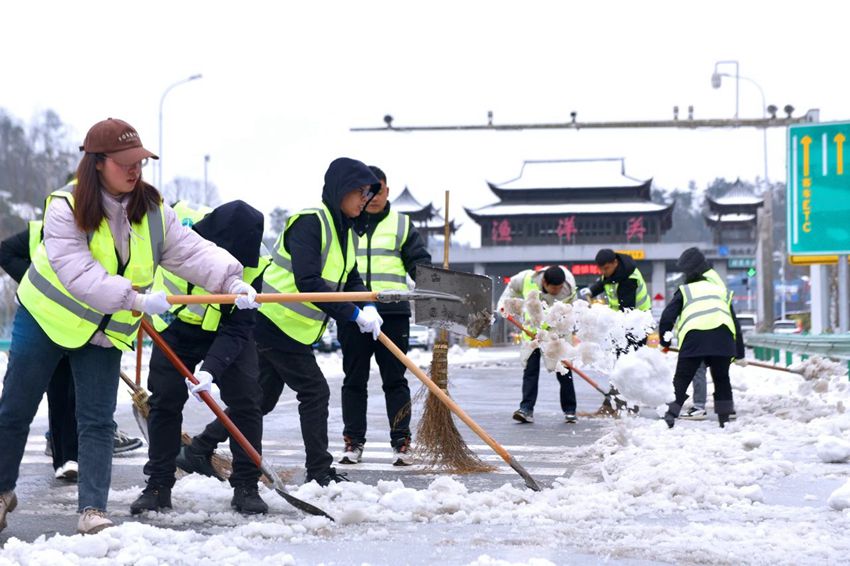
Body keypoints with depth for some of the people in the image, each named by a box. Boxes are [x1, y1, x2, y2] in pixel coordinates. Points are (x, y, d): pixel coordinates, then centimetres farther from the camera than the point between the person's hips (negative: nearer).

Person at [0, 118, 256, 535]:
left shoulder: (152, 209, -6)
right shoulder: (65, 208, -21)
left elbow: (191, 250, -13)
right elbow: (78, 273, -31)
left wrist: (229, 279, -32)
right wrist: (135, 298, -40)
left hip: (104, 333, 3)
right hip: (44, 320, -3)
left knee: (98, 422, -4)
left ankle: (92, 510, -2)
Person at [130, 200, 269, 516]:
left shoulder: (251, 269, -28)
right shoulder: (178, 223, -27)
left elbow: (236, 330, -27)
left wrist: (210, 369, -39)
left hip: (227, 334, -1)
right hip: (176, 328, 1)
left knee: (246, 401, -8)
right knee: (165, 401, 1)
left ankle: (246, 487, 3)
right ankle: (159, 486, 12)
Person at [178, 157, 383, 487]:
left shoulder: (343, 230, 14)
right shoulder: (310, 222, -18)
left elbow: (351, 279, 14)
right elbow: (308, 283, -27)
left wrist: (368, 307, -7)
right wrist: (353, 314, -25)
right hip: (281, 325, -10)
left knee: (262, 398, 13)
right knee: (315, 392, -4)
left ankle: (198, 452, 19)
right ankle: (319, 472, 5)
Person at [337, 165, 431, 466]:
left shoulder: (402, 225, 9)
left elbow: (420, 262, 6)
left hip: (393, 313, -1)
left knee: (395, 379, 1)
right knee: (354, 380, 6)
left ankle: (401, 441, 5)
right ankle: (353, 441, 13)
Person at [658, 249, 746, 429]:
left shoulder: (684, 290, 24)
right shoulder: (722, 291, 32)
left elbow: (667, 317, 12)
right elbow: (735, 324, 29)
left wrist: (664, 342, 23)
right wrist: (740, 354, 31)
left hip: (693, 337, -2)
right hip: (722, 336, 2)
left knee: (681, 379, 6)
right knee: (721, 378, 18)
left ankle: (670, 415, -3)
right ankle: (725, 417, 18)